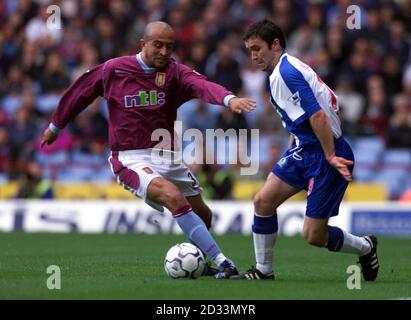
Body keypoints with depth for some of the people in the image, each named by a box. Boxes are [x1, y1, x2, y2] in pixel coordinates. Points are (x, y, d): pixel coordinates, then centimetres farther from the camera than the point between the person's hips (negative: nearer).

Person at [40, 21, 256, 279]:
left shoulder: (175, 72, -2)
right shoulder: (112, 70, -3)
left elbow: (202, 86, -23)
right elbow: (80, 92, 13)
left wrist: (229, 99, -44)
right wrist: (55, 127, 25)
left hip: (167, 156, 4)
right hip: (131, 159, -4)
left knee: (202, 214, 8)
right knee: (173, 196, -28)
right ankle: (222, 262, -28)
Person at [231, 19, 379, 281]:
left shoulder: (287, 71, -20)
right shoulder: (280, 72, 11)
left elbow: (317, 115, -27)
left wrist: (331, 157, -23)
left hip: (323, 154, -10)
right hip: (303, 149, 10)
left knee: (314, 236, -6)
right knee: (263, 201, 1)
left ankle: (365, 247, 21)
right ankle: (264, 271, 11)